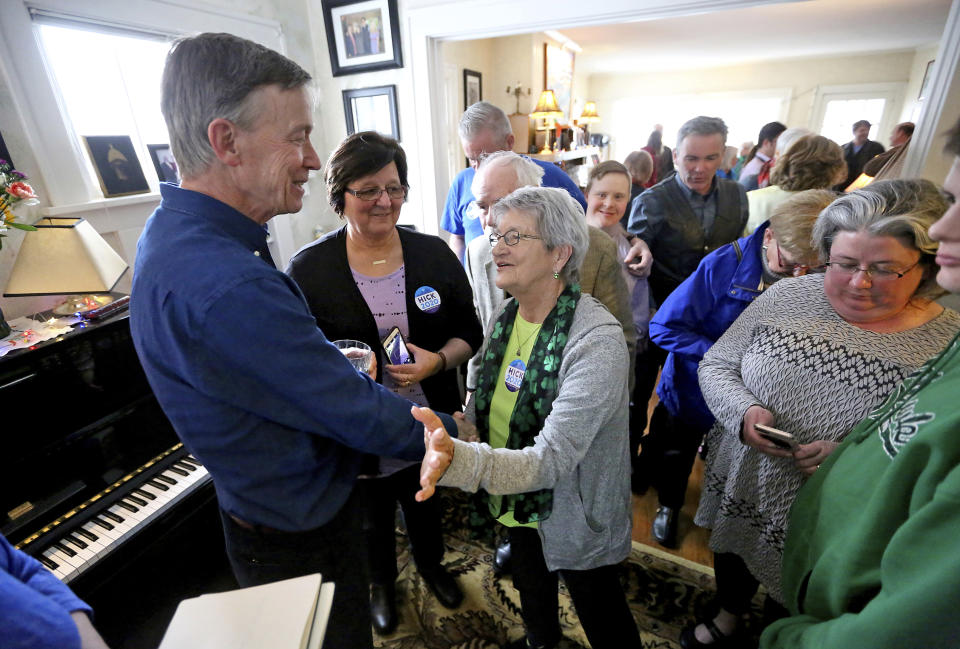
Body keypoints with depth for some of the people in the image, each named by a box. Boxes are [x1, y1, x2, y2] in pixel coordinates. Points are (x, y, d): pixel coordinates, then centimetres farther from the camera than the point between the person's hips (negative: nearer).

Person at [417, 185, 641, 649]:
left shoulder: (597, 341, -31)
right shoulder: (508, 315, -8)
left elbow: (551, 461, -36)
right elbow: (486, 407, 1)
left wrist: (461, 460, -51)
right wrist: (447, 428, -17)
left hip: (575, 521, -6)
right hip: (514, 504, 7)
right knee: (530, 592, 34)